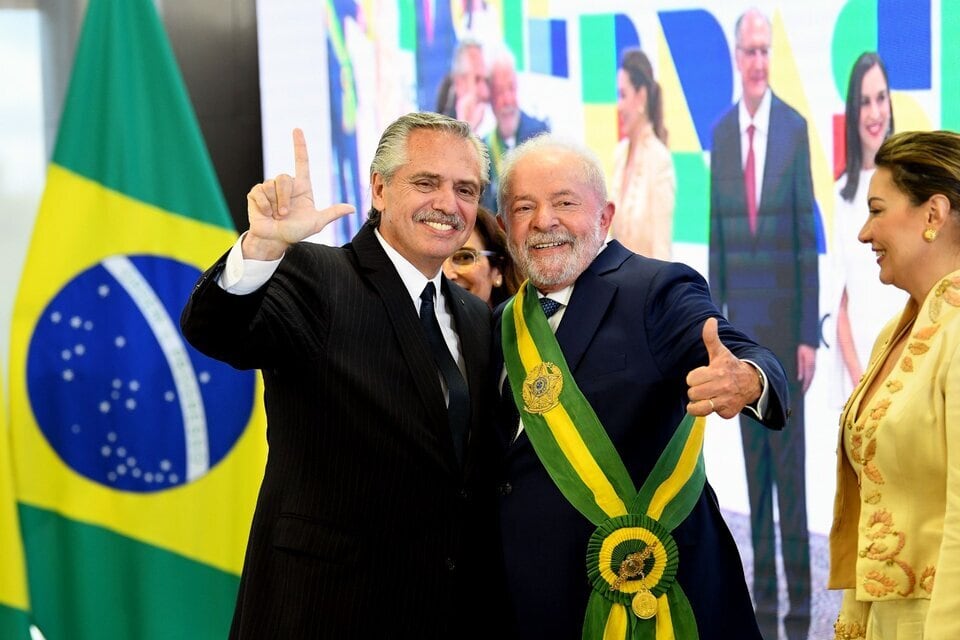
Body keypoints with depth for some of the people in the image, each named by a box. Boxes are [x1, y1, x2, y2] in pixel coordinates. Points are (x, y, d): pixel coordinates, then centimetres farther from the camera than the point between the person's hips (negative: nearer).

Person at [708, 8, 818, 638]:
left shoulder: (796, 127, -4)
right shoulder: (721, 132, 7)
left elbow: (808, 236, -5)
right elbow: (717, 236, 9)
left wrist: (810, 334, -8)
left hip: (785, 322, -3)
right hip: (741, 323, 4)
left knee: (792, 465, -1)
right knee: (755, 465, 9)